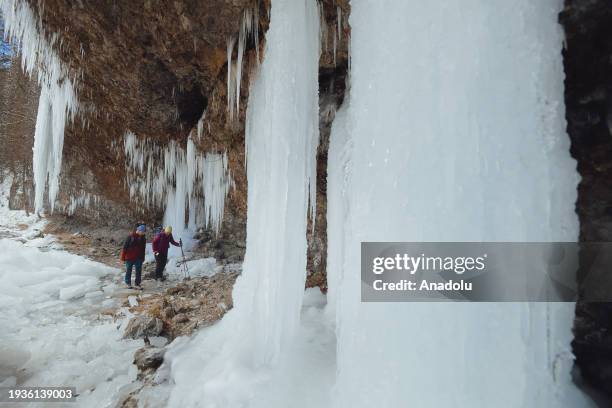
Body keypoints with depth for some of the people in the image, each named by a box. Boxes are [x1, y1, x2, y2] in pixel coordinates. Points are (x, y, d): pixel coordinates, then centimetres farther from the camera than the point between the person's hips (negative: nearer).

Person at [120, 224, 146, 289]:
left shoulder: (143, 238, 2)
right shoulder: (130, 236, -13)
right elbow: (125, 246, -10)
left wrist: (143, 258, 13)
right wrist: (123, 257, -8)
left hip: (139, 258, 4)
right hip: (129, 257, -4)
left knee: (139, 271, 3)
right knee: (128, 270, 11)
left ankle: (137, 284, 12)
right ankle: (128, 283, 27)